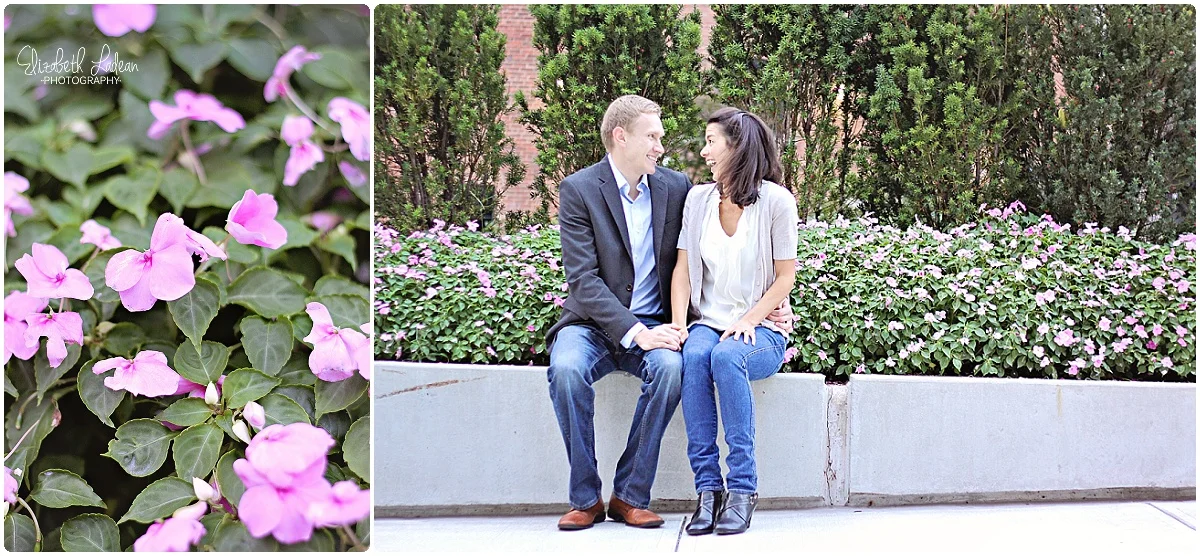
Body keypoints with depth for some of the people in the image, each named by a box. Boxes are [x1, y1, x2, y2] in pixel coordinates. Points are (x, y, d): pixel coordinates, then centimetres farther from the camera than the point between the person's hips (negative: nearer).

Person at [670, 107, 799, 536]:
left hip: (761, 329, -3)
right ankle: (708, 487, -30)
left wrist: (748, 322, -16)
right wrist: (678, 322, -8)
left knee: (726, 356, -36)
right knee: (693, 356, -32)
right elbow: (682, 270, 8)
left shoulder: (776, 201, -2)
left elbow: (785, 278, -3)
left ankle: (743, 488, -31)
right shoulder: (698, 199, 10)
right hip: (708, 322, 3)